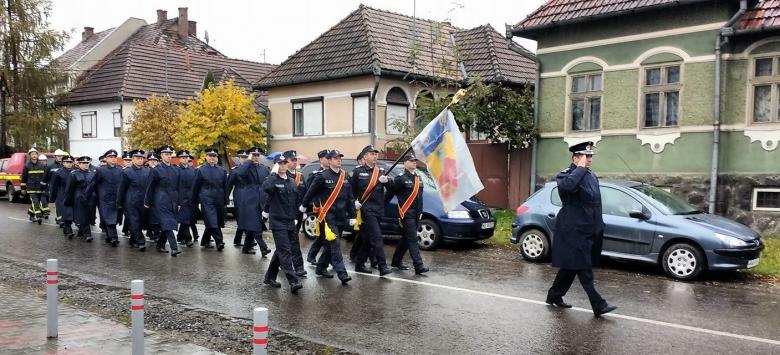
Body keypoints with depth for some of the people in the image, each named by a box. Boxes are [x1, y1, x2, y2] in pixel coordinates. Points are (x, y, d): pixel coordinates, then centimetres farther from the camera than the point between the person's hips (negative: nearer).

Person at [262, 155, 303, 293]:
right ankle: (293, 282, -16)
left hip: (290, 222, 7)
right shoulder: (272, 179, -6)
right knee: (285, 251, -12)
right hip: (277, 221, -7)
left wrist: (295, 218, 17)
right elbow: (266, 188, -30)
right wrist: (273, 173, -21)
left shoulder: (292, 182, 14)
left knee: (281, 251, 13)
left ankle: (270, 277, 27)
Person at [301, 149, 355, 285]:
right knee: (335, 244, -12)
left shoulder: (345, 177, 9)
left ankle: (321, 268, 29)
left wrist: (352, 216, 7)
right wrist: (304, 206, 12)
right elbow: (311, 192, 1)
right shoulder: (322, 176, -9)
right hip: (328, 216, -6)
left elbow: (350, 197, 10)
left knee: (331, 244, 14)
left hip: (341, 217, 6)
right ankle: (341, 273, -14)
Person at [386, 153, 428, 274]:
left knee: (406, 238, 14)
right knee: (413, 239, -11)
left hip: (416, 214, 7)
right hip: (406, 213, -7)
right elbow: (391, 192, -4)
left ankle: (397, 261, 26)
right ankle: (418, 265, -14)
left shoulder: (418, 178, 16)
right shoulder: (401, 178, -7)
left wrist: (420, 211, 16)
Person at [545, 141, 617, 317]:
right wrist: (581, 168, -22)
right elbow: (568, 185, -35)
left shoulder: (592, 176, 17)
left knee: (571, 266, 14)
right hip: (573, 231, -9)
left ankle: (554, 296, 26)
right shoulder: (565, 175, -9)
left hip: (589, 231, 9)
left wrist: (598, 227, 21)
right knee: (584, 269, -7)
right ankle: (598, 305, -6)